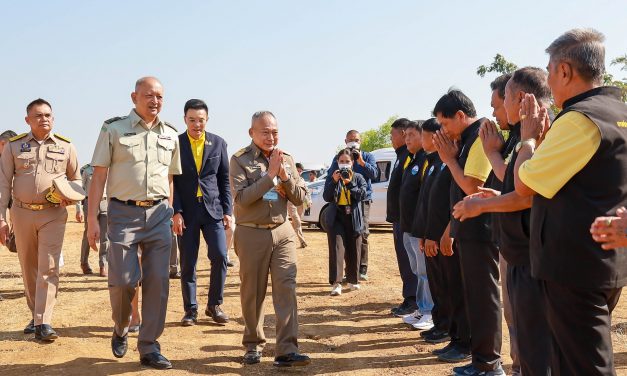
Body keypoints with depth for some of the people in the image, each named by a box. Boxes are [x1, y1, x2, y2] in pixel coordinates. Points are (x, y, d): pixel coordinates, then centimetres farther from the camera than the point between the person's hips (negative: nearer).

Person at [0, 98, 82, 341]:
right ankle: (35, 315, 27)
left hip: (53, 214, -2)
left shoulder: (66, 147, 4)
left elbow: (76, 179, 14)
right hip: (22, 212, 2)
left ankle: (43, 323, -8)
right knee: (28, 268, 11)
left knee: (48, 267, -9)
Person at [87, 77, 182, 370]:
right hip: (124, 213, -3)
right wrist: (92, 219, -8)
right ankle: (120, 330, 26)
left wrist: (169, 214, 12)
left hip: (159, 214, 3)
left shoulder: (171, 135, 12)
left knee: (158, 281, 1)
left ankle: (148, 347, 13)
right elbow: (99, 175, -2)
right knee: (123, 280, -5)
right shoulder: (114, 129, 1)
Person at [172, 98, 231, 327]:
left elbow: (224, 179, 8)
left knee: (219, 256, -7)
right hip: (186, 212, -1)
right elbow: (171, 181, 0)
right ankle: (190, 310, 16)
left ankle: (214, 305, 11)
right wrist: (176, 212, -9)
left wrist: (227, 211, 3)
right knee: (187, 263, 3)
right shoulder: (175, 144, 1)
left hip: (213, 209, 1)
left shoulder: (218, 143, 6)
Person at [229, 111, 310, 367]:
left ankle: (286, 351, -7)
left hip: (282, 232, 3)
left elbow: (299, 198, 7)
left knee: (286, 287, -8)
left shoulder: (287, 159, 8)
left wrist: (285, 176, -10)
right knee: (253, 293, 7)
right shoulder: (240, 160, -4)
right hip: (252, 233, -2)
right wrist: (270, 174, -19)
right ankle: (253, 346, 23)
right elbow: (242, 198, -16)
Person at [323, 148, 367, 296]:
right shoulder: (332, 178, 8)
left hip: (354, 218, 1)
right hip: (336, 218, -1)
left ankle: (353, 280, 23)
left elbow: (362, 194, -6)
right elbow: (326, 197, -3)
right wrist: (334, 181, -14)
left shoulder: (358, 177, 9)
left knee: (353, 250, 7)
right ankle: (336, 283, -16)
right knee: (337, 249, -12)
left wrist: (350, 183, -18)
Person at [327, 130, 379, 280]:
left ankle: (362, 269, -1)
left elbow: (374, 174, -4)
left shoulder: (368, 157, 10)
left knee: (362, 234, -7)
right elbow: (329, 178, 8)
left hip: (363, 200, -1)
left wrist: (362, 162, -14)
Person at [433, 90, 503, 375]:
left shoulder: (481, 136, -15)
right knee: (474, 295, 14)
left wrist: (449, 158, -11)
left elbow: (472, 186, -22)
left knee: (484, 295, -2)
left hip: (479, 231, -10)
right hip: (469, 229, 10)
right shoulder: (467, 139, 14)